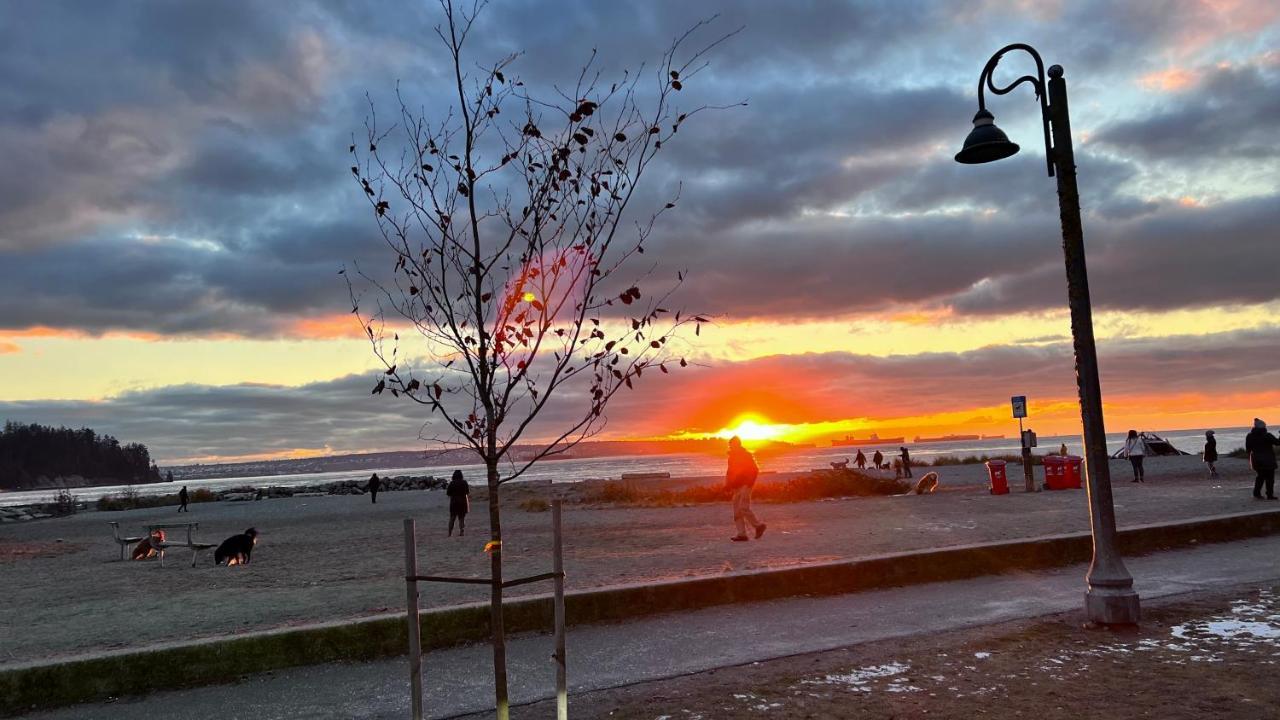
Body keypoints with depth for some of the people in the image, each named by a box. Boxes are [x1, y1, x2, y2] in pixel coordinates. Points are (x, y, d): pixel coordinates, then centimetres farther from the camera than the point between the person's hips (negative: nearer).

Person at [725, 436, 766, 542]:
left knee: (743, 508, -16)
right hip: (736, 487, 8)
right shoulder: (732, 457, 17)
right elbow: (729, 472, 24)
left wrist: (748, 483, -17)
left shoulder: (746, 455, -6)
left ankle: (758, 525, 1)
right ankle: (742, 534, 3)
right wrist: (728, 484, 12)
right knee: (737, 511, 3)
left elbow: (755, 470, -10)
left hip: (745, 486, -8)